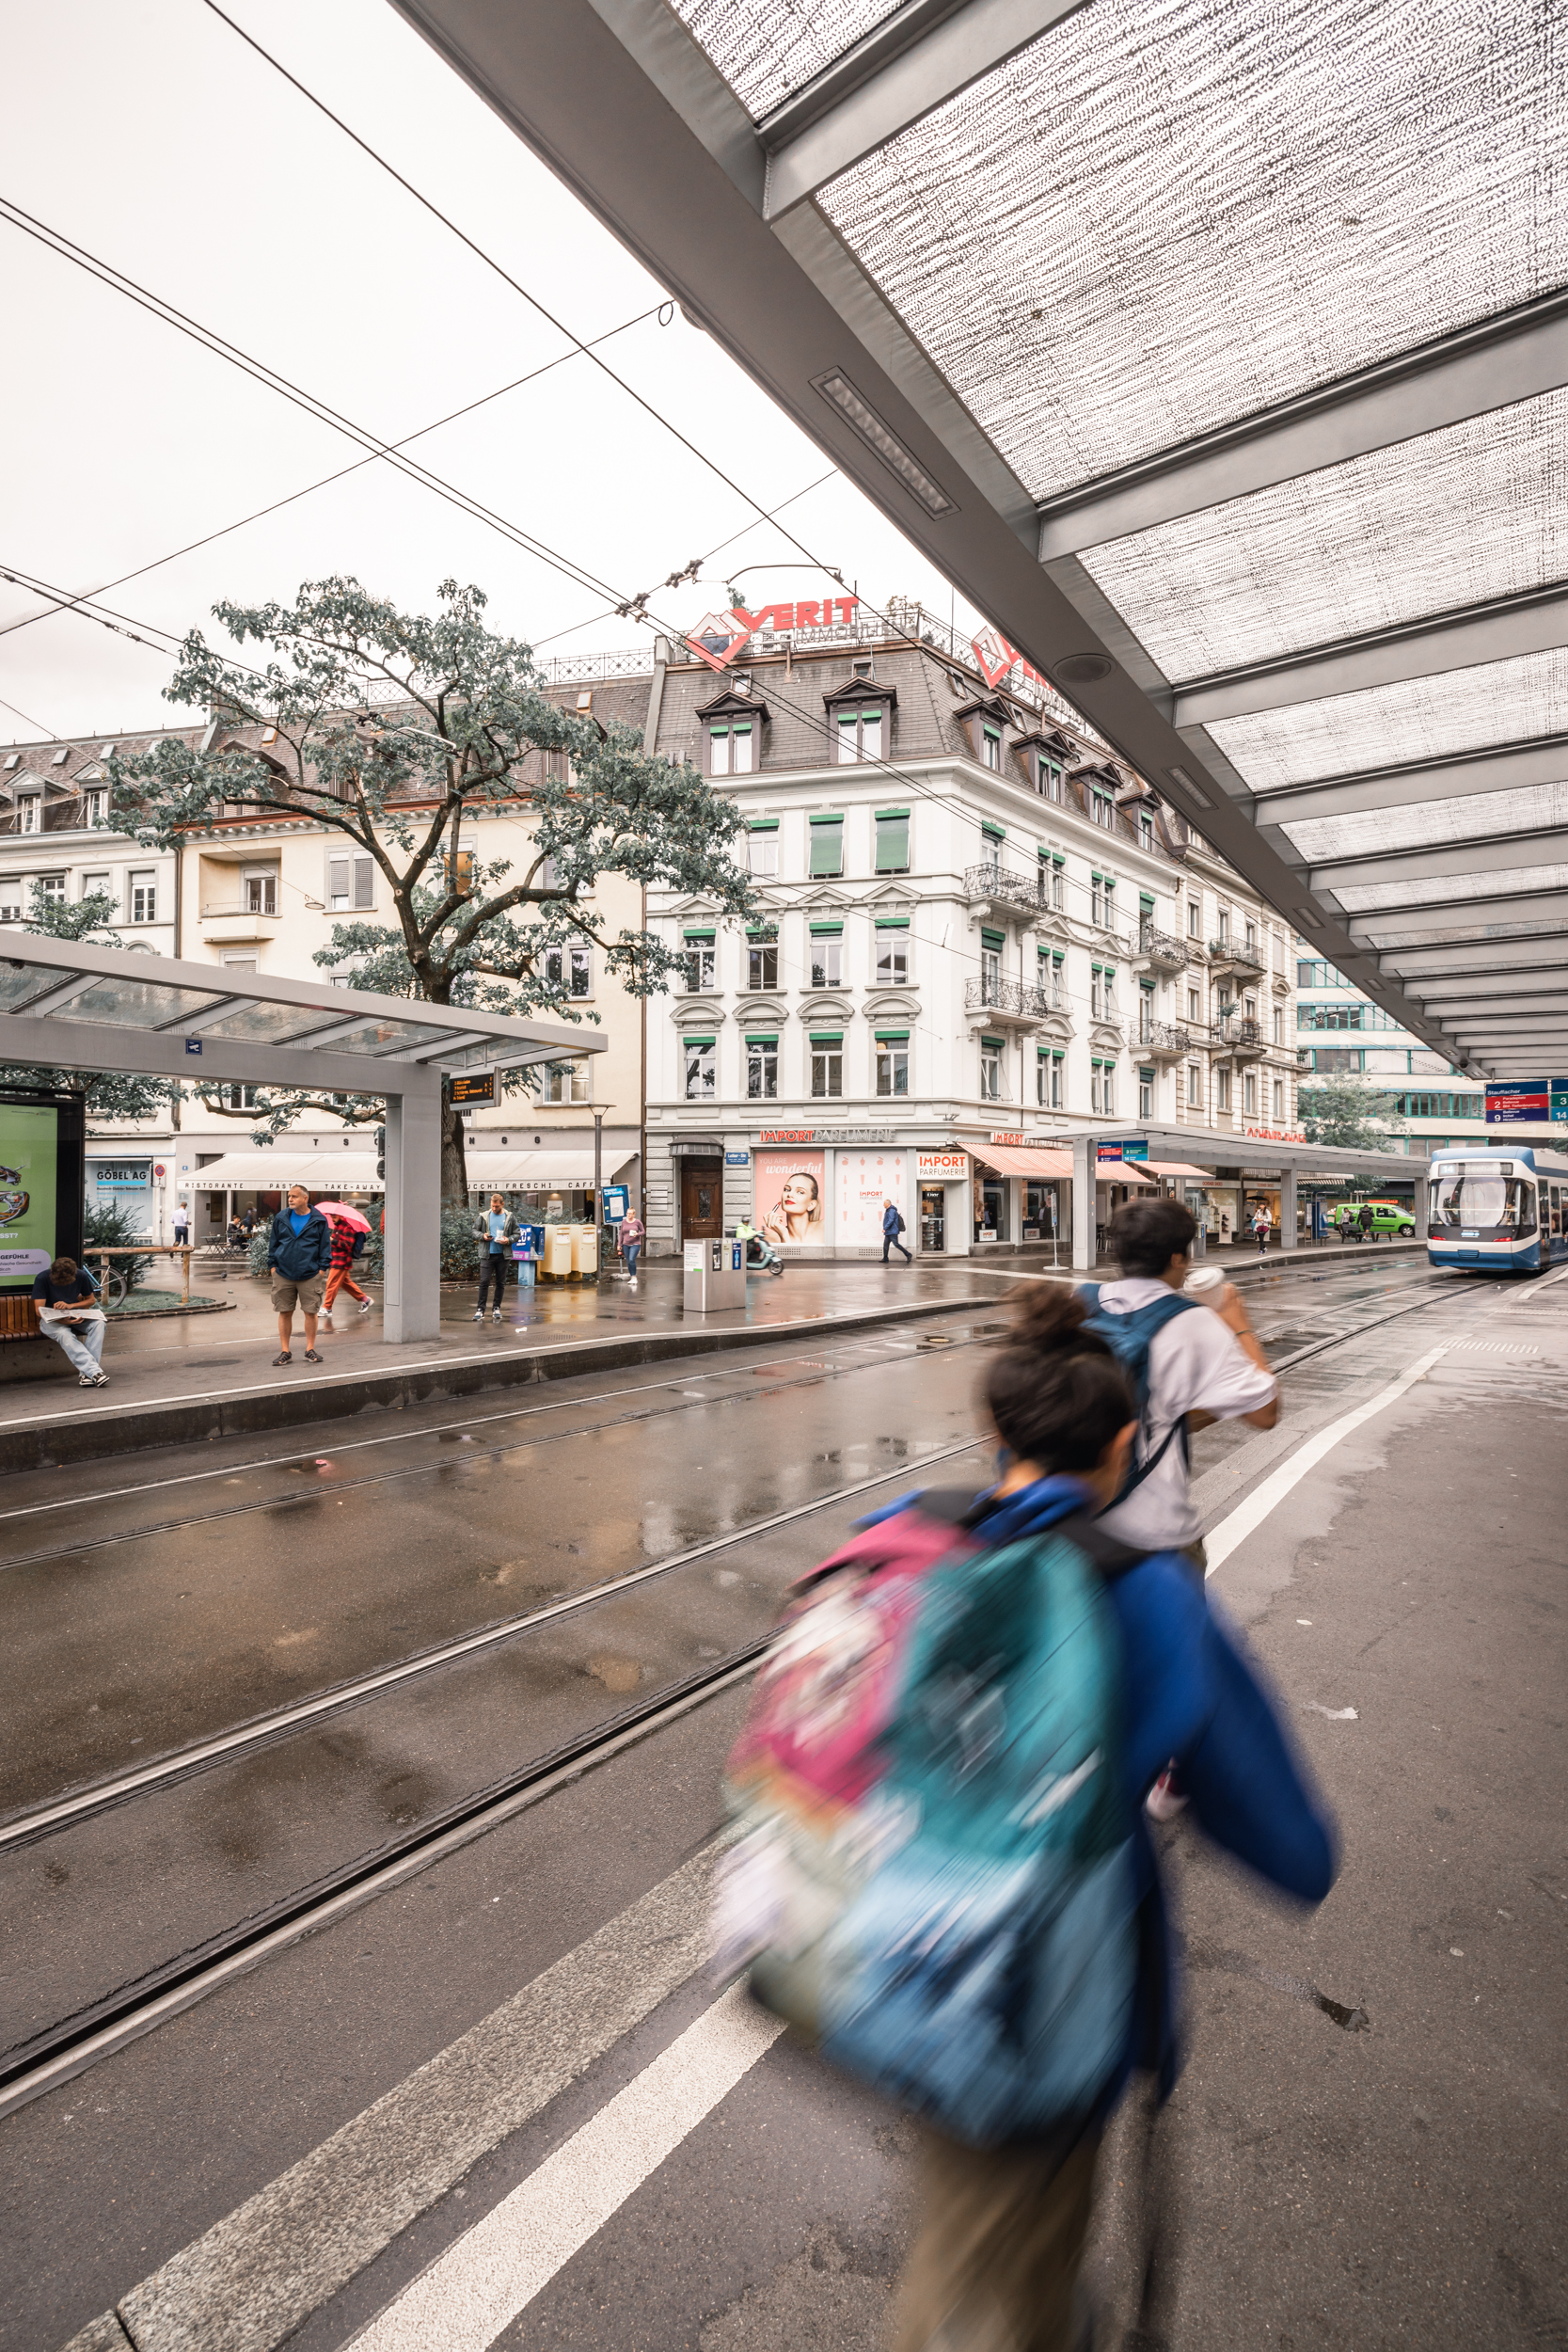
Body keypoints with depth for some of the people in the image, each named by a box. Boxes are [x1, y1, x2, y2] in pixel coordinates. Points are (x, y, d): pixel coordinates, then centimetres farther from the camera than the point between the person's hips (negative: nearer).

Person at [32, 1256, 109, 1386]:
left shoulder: (81, 1276, -8)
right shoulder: (42, 1279, -16)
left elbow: (91, 1300, 6)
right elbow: (40, 1311, -18)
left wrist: (70, 1305, -13)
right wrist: (62, 1320, -34)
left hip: (75, 1316, 3)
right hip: (51, 1320, -3)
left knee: (98, 1323, -29)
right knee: (64, 1334, -38)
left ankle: (87, 1372, -34)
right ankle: (95, 1371, -48)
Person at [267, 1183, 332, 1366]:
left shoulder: (319, 1220, 1)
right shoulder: (281, 1219, 7)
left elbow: (325, 1246, 4)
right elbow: (273, 1243, 13)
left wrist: (322, 1268, -2)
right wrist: (272, 1265, 5)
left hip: (310, 1275, -2)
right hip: (283, 1274, 2)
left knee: (311, 1312, 2)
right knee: (284, 1313, 5)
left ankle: (310, 1349, 13)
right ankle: (285, 1351, 14)